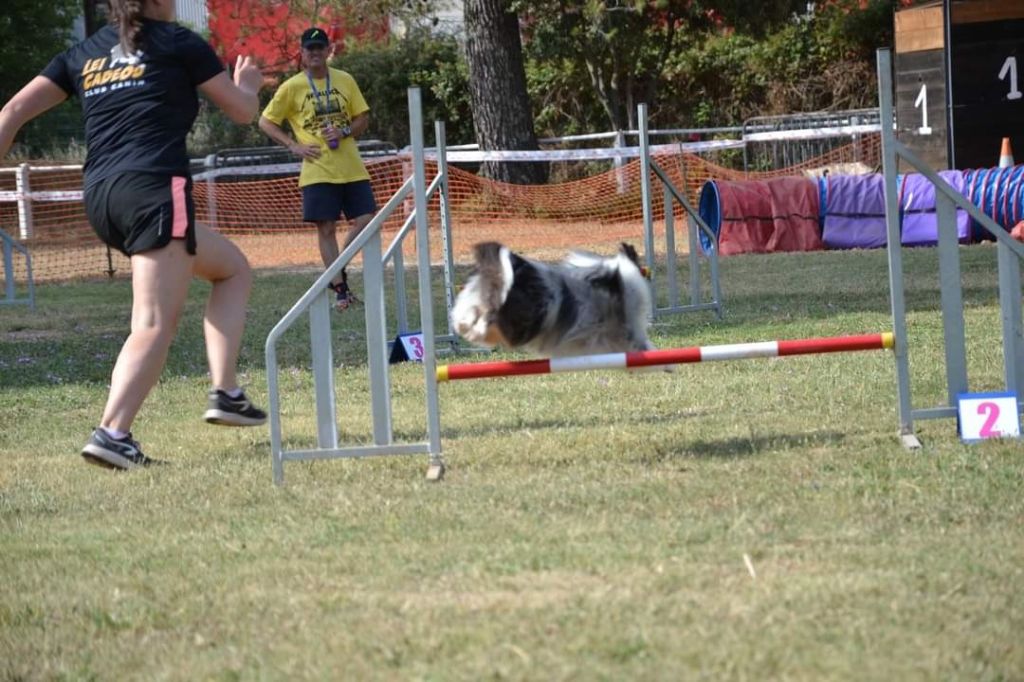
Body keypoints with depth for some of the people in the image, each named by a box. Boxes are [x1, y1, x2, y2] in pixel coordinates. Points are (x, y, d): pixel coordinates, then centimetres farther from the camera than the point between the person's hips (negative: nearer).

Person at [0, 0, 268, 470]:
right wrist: (248, 83, 36)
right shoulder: (177, 42, 7)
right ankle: (112, 433, -28)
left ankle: (225, 393, 12)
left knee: (233, 268, 21)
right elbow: (243, 111, 15)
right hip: (155, 188, -7)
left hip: (101, 200, 7)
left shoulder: (84, 53, 21)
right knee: (155, 324, -11)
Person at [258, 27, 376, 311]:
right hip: (318, 170, -3)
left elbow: (363, 118, 12)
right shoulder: (292, 87, -1)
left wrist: (344, 132, -9)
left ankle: (339, 271, 17)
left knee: (365, 220, -2)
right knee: (326, 228, -4)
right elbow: (265, 122, 4)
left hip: (351, 167, 3)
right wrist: (294, 145, -6)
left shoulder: (345, 81, 7)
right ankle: (340, 289, 2)